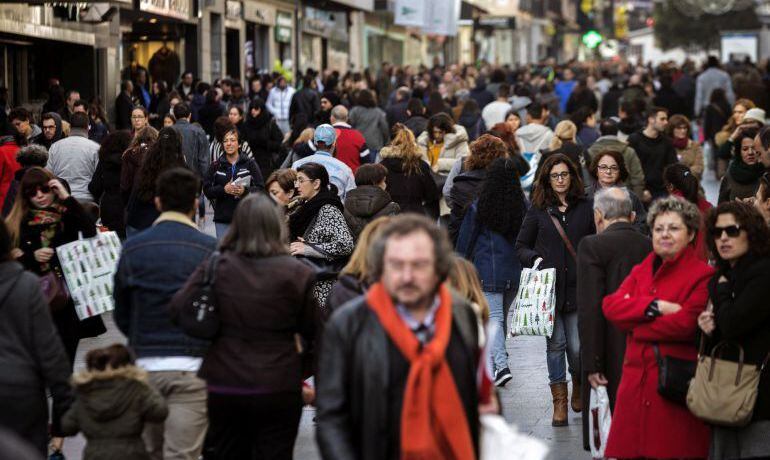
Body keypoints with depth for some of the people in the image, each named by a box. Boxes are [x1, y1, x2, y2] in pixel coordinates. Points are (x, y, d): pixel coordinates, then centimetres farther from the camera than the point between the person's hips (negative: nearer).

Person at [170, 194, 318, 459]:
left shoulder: (215, 267, -7)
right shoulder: (297, 273, -10)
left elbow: (179, 309, -6)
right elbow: (311, 331, -2)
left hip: (221, 386, 2)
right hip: (277, 387, -2)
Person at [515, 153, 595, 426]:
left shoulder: (585, 208, 6)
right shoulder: (538, 210, 6)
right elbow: (521, 246, 11)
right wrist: (535, 260, -9)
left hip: (578, 288, 0)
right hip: (549, 287, 0)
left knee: (577, 346, -2)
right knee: (556, 343, -1)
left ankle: (578, 389, 26)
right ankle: (559, 401, 7)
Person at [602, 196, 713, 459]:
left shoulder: (703, 276, -5)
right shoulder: (640, 272, 16)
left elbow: (686, 324, -17)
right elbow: (610, 306, 1)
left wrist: (632, 324, -4)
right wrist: (656, 306, -14)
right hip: (636, 380, 5)